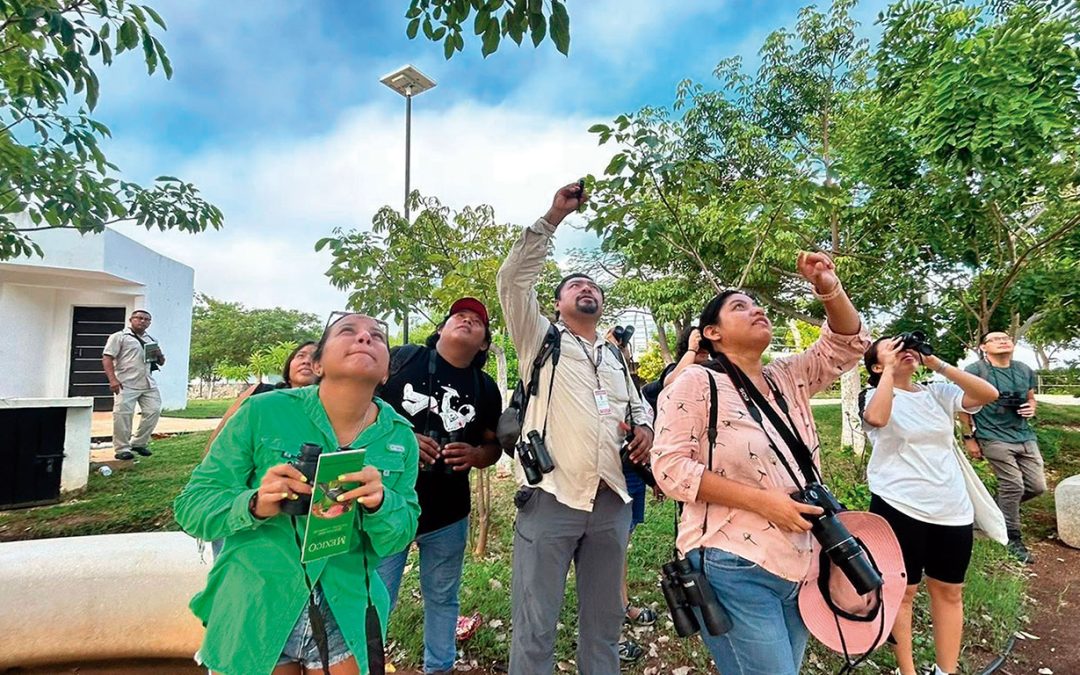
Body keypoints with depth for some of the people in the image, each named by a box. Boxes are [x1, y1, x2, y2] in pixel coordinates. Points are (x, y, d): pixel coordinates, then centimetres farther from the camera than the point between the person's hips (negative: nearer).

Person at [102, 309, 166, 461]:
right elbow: (107, 358, -5)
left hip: (148, 384, 6)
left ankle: (139, 443, 16)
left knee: (153, 411, 1)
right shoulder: (119, 337, 4)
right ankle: (122, 449, 2)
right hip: (126, 384, -5)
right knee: (122, 415, -8)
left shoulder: (151, 340, 21)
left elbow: (161, 363, 26)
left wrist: (159, 355, 1)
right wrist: (113, 379, -18)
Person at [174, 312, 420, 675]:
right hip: (253, 611, -1)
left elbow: (399, 538, -5)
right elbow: (191, 505, -9)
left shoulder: (400, 438, -8)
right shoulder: (262, 413, -14)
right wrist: (254, 506, -29)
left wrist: (379, 504, -27)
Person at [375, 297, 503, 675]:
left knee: (443, 598, 20)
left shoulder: (486, 388, 3)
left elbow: (494, 445, 11)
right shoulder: (401, 359, -6)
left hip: (449, 513, 4)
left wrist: (475, 455, -11)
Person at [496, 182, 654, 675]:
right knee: (535, 628, 1)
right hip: (550, 498, -5)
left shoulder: (614, 358, 21)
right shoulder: (541, 338, 6)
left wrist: (645, 427, 7)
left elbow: (635, 404, 31)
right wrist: (554, 216, -6)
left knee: (603, 621, 16)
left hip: (611, 503, 5)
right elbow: (513, 280, -6)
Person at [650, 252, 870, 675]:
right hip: (735, 568, -7)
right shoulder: (698, 382, -11)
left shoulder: (789, 379, 10)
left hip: (800, 567, 7)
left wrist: (828, 287, -6)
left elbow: (847, 344, 12)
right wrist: (761, 501, -20)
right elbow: (670, 467, -17)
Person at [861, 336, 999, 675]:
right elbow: (877, 418, -28)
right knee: (902, 591, 8)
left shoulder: (938, 392, 7)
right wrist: (890, 369, -19)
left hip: (951, 509, 5)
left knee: (949, 591, 16)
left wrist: (936, 363, -7)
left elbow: (989, 394, -6)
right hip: (899, 507, -5)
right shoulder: (875, 395, -6)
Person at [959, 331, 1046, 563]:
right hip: (995, 438, -6)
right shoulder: (975, 371, -8)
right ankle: (1013, 539, 11)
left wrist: (1031, 408, -2)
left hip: (1025, 436, 6)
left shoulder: (1025, 371, 10)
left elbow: (1031, 398, 23)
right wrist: (969, 437, -7)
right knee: (1013, 487, -6)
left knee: (1037, 486, 6)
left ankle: (999, 509, 33)